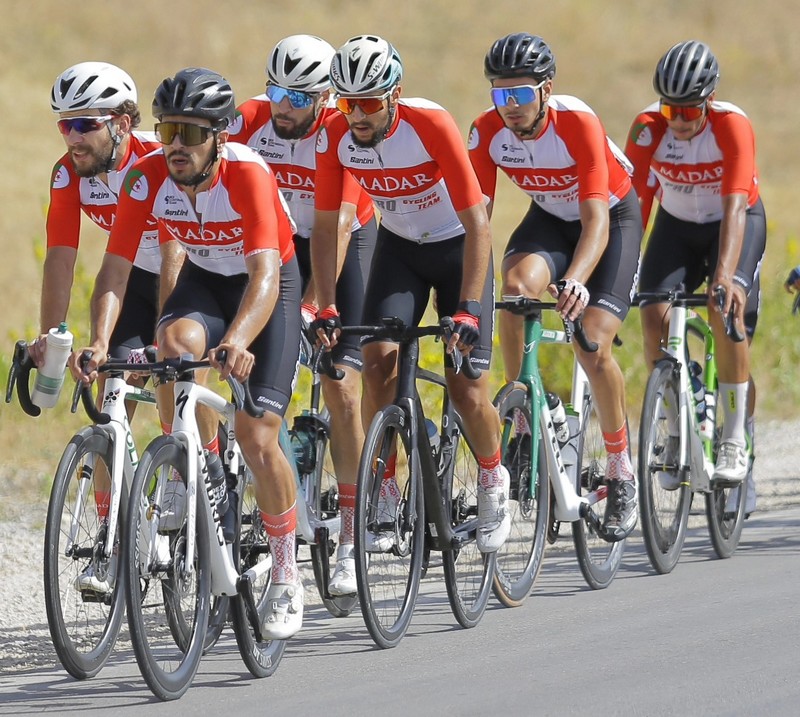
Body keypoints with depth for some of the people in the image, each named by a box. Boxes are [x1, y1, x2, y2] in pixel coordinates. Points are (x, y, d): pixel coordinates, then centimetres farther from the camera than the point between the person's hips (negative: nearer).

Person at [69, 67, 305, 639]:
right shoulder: (147, 178, -21)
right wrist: (99, 343, -39)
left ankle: (287, 576, 4)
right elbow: (115, 269, -21)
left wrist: (238, 342, -60)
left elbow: (265, 273, -42)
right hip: (204, 279, 3)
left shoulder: (248, 174, -33)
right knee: (176, 342, -33)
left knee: (257, 437, -14)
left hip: (270, 287, -3)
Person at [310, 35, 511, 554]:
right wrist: (327, 310, -20)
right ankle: (386, 495, -5)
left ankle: (493, 481, 21)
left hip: (457, 245, -3)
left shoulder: (431, 126, -31)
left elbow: (477, 223, -30)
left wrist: (467, 311, -36)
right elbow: (325, 225, -11)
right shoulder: (336, 137, -20)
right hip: (399, 246, 3)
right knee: (379, 360, -19)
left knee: (466, 389, -8)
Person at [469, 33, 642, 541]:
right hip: (550, 217, 3)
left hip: (612, 217, -3)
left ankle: (622, 471, 0)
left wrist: (576, 280, -56)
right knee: (517, 286, -31)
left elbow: (595, 221, -39)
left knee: (593, 344, -19)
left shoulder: (578, 123, -33)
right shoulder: (488, 131, -21)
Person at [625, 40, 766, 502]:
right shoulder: (648, 128, -22)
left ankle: (736, 441, -19)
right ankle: (677, 424, 1)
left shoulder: (732, 125, -30)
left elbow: (735, 208, -37)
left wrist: (725, 275, -49)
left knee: (726, 308, -27)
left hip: (738, 221, -3)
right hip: (677, 223, 3)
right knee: (654, 312, -19)